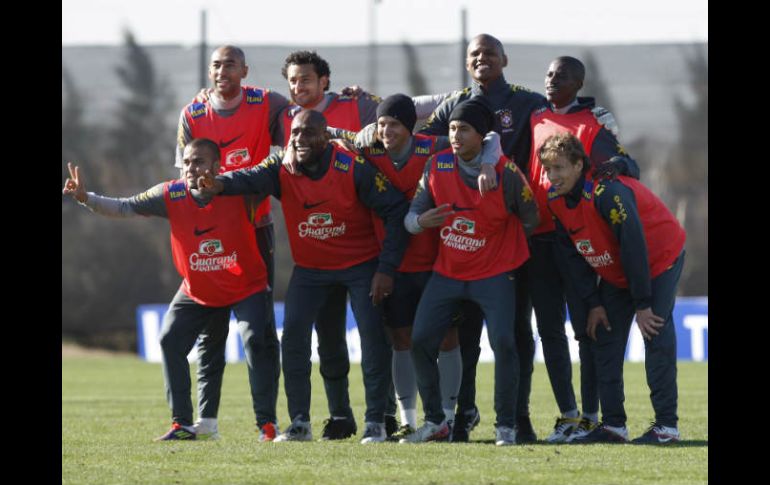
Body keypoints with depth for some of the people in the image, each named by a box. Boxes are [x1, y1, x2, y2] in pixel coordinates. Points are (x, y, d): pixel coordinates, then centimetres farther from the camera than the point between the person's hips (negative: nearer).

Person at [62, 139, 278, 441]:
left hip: (246, 288, -4)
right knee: (170, 341, -3)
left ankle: (267, 423, -8)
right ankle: (183, 424, 6)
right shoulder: (171, 195, -15)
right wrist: (86, 198, -30)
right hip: (197, 292, 4)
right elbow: (126, 207, -17)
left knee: (257, 341, -19)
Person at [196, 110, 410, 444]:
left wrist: (386, 269, -19)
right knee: (293, 335, -8)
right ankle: (299, 423, 3)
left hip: (361, 264, -3)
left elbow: (395, 211, -16)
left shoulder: (352, 168, -20)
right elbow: (252, 179, -33)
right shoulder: (283, 168, -12)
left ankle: (376, 422, 0)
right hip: (310, 267, 3)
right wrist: (221, 184, -57)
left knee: (372, 335, -11)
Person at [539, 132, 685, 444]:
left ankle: (667, 426, -16)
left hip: (660, 261, -8)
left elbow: (635, 246, -31)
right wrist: (593, 303, -6)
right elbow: (573, 255, -1)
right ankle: (613, 425, 4)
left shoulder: (607, 192, -33)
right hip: (615, 273, 8)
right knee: (606, 339, 2)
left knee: (656, 335, -16)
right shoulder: (556, 201, -9)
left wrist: (643, 304, -26)